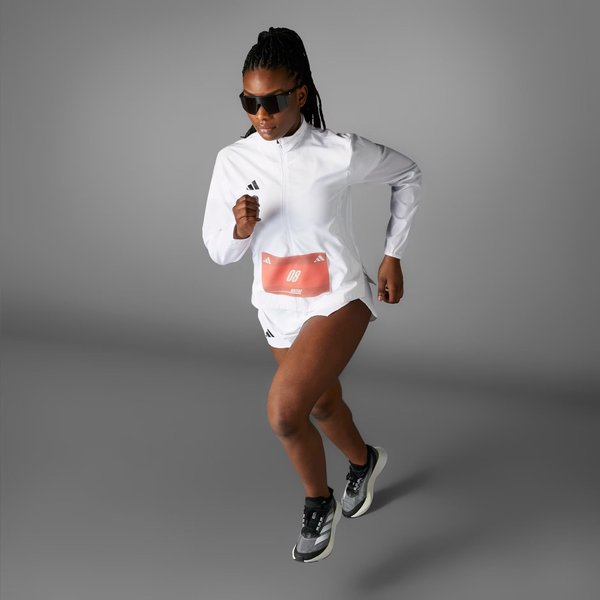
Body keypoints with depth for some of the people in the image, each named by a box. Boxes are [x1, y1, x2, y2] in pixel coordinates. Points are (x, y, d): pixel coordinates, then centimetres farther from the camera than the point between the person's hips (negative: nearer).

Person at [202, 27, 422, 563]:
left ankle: (319, 503, 8)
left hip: (338, 299, -5)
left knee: (284, 412, -23)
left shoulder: (340, 154, -18)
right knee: (322, 404, 25)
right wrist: (240, 229, -25)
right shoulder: (233, 161, -9)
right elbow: (219, 252, -1)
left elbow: (408, 175, 2)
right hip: (278, 310, 5)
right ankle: (364, 461, 59)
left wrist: (393, 255, 3)